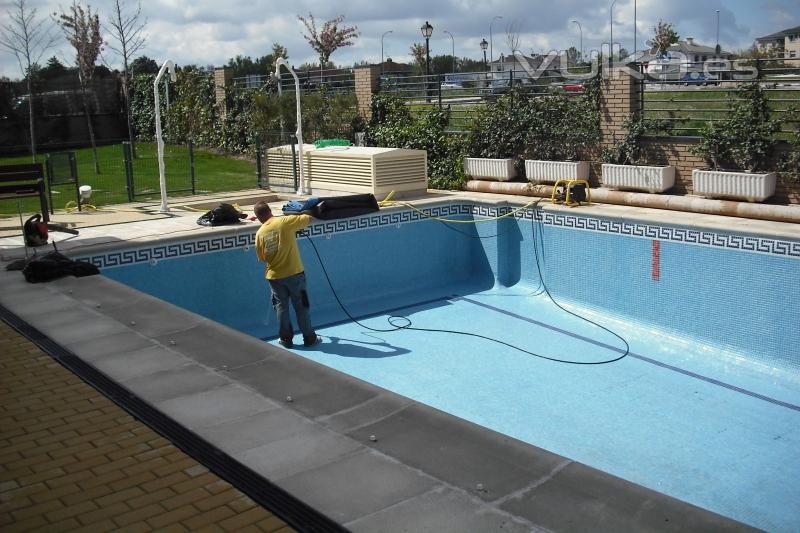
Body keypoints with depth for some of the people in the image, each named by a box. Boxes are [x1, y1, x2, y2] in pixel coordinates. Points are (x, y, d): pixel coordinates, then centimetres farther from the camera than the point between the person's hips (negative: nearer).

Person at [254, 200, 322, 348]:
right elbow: (309, 219, -7)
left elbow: (262, 257, 7)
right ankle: (309, 338, 17)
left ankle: (286, 339, 20)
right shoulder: (285, 222, -13)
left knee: (281, 306, 15)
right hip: (294, 273, -2)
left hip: (274, 276, 2)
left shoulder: (259, 233, -3)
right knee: (301, 305, 8)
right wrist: (295, 216, 13)